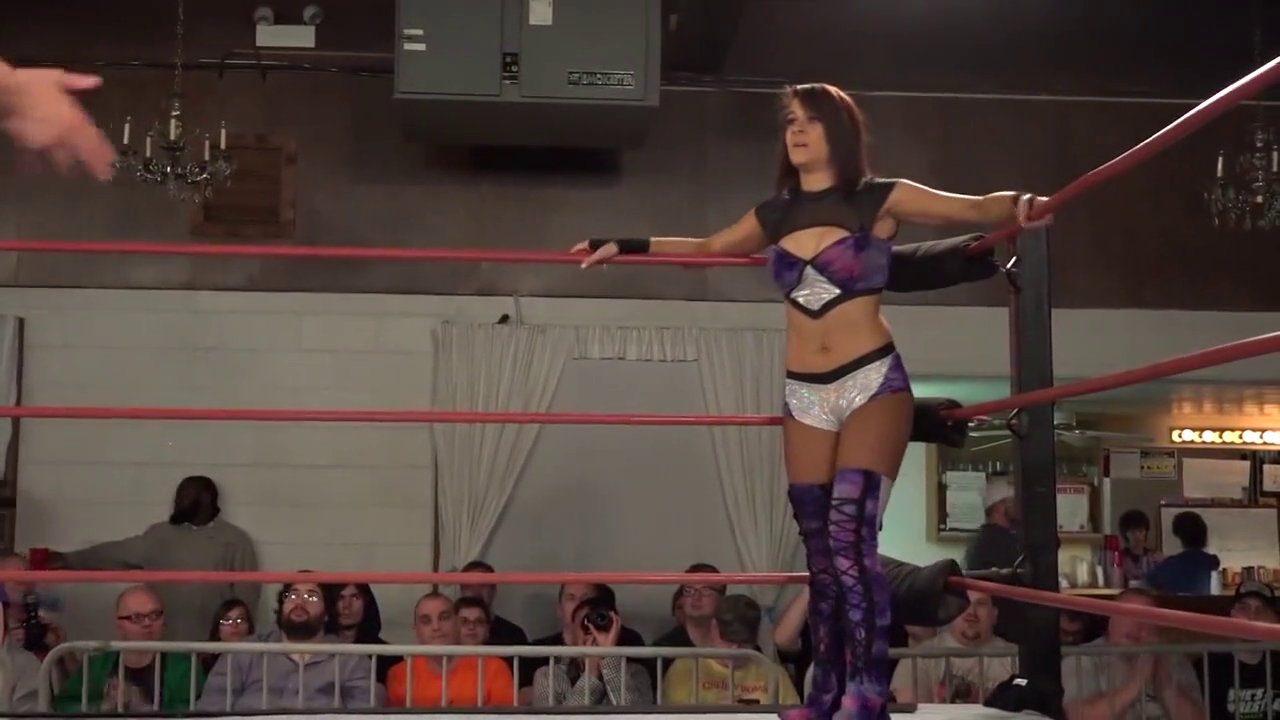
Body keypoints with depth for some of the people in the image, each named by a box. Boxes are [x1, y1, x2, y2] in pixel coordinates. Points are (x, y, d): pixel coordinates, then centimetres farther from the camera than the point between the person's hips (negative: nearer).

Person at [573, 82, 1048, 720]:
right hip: (805, 394, 5)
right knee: (820, 551, 6)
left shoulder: (880, 200, 0)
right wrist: (623, 245, 26)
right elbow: (707, 248, 27)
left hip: (874, 383, -5)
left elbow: (975, 208, -2)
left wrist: (1017, 205, -23)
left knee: (850, 539, -18)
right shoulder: (776, 214, 12)